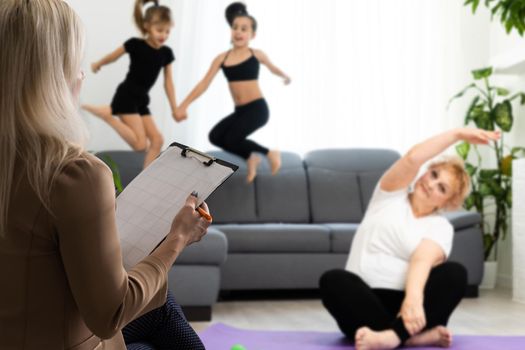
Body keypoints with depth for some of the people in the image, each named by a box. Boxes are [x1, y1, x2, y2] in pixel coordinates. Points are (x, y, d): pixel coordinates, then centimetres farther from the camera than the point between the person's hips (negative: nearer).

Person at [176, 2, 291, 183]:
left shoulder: (256, 54, -4)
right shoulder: (221, 58, 0)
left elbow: (272, 67, 17)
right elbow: (204, 83, -4)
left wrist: (285, 77, 38)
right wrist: (183, 106, -12)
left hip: (257, 108, -5)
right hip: (239, 111, 5)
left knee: (231, 139, -20)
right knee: (216, 136, -10)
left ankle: (269, 153, 4)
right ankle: (251, 157, 12)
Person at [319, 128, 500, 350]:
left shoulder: (441, 227, 8)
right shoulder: (391, 195, 13)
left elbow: (423, 261, -15)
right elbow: (413, 158, -7)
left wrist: (414, 296, -34)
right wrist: (458, 134, -3)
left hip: (405, 302, 0)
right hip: (363, 302, 0)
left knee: (455, 273, -25)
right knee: (332, 280, -32)